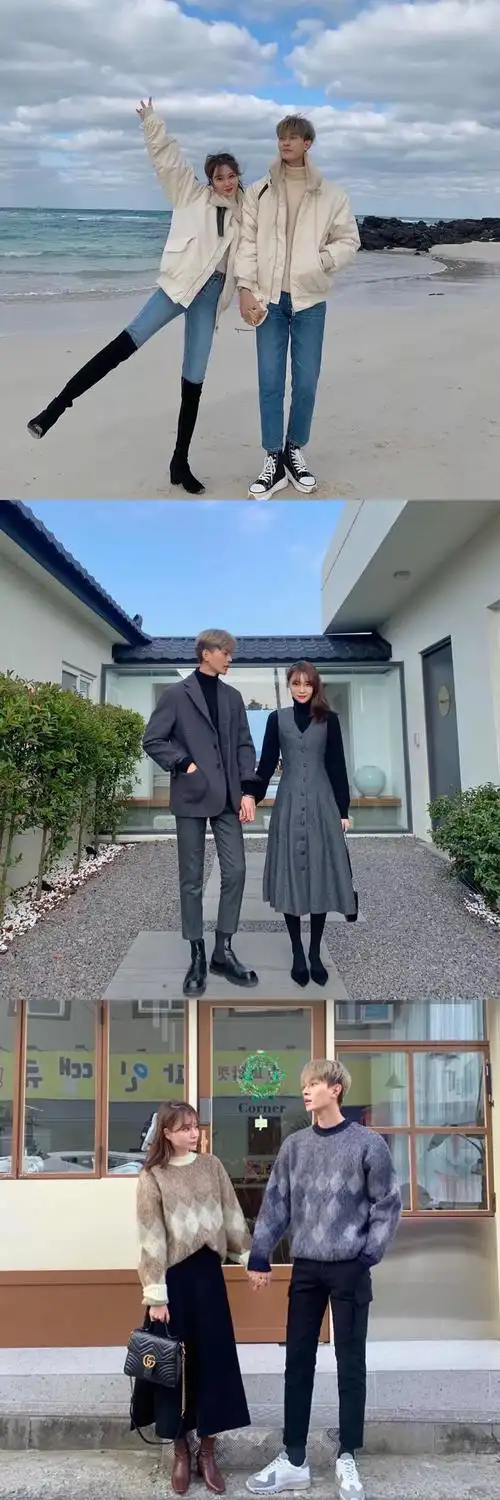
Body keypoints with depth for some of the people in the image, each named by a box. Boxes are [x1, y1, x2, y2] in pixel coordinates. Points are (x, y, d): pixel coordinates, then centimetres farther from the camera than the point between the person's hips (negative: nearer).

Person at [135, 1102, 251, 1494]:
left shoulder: (212, 1166, 3)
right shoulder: (152, 1178, -6)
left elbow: (232, 1217, 8)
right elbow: (151, 1240, -8)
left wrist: (250, 1256, 4)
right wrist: (155, 1295, -11)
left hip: (208, 1272, 3)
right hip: (173, 1277, -3)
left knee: (214, 1359, 6)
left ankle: (207, 1452, 22)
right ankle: (181, 1451, 25)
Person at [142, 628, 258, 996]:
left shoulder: (233, 696, 10)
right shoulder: (176, 695, -2)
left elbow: (245, 745, 9)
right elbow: (152, 740, -3)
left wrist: (248, 790, 1)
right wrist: (184, 765, -12)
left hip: (228, 798, 4)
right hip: (191, 797, -4)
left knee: (235, 872, 0)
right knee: (192, 879, 3)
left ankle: (223, 951, 14)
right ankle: (197, 956, 14)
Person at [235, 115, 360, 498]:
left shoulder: (331, 194, 5)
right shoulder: (258, 191, 7)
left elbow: (349, 241, 5)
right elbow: (247, 242, 3)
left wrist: (320, 260, -13)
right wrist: (246, 288, -8)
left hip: (310, 299, 0)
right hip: (270, 298, 0)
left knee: (306, 382, 2)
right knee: (270, 381, -2)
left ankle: (295, 451, 19)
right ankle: (275, 459, 5)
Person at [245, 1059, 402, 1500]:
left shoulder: (367, 1143, -7)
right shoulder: (294, 1146, 4)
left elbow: (387, 1204, -3)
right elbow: (276, 1203, 5)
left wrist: (370, 1255, -10)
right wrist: (259, 1256, 0)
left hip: (350, 1269, -3)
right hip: (305, 1269, 3)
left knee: (351, 1364, 7)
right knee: (298, 1363, 9)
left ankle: (347, 1460, 22)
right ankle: (294, 1460, 21)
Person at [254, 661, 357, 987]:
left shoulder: (329, 719, 3)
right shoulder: (277, 718, 4)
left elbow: (338, 766, 3)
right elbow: (267, 764, 5)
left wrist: (344, 810, 0)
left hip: (322, 804, 0)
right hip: (288, 804, 0)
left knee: (321, 875, 2)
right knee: (290, 876, 1)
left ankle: (316, 953, 14)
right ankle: (298, 954, 11)